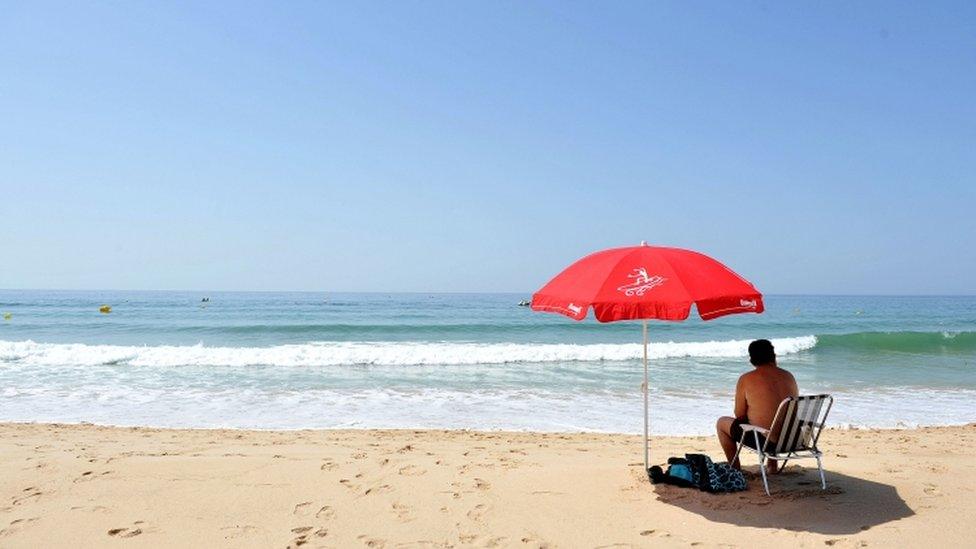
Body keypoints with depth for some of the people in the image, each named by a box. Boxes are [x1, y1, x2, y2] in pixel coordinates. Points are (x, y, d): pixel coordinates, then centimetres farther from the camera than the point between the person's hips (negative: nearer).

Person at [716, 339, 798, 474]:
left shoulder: (746, 379, -10)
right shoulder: (789, 376, 3)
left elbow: (739, 415, -5)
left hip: (762, 439, -5)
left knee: (721, 423, 18)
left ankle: (735, 468, 23)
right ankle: (772, 465, 43)